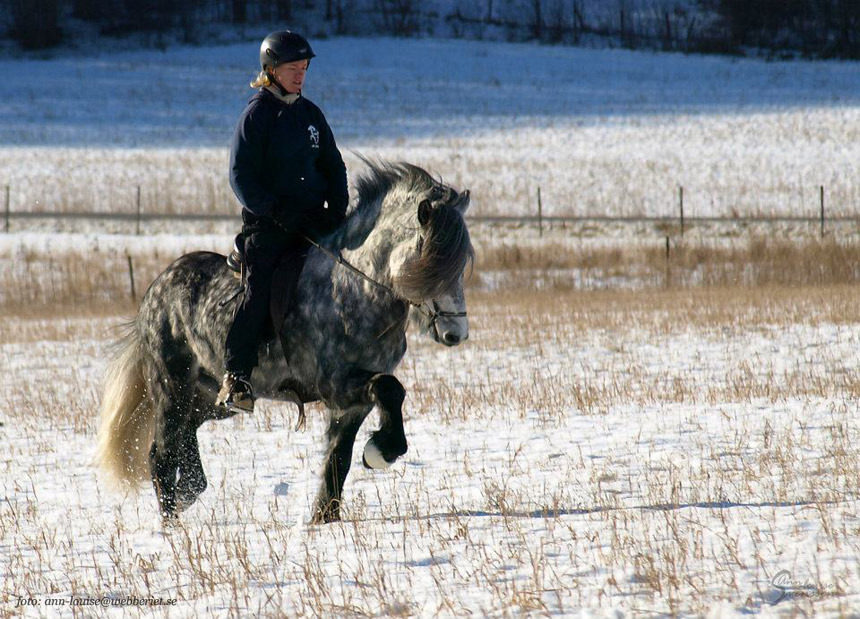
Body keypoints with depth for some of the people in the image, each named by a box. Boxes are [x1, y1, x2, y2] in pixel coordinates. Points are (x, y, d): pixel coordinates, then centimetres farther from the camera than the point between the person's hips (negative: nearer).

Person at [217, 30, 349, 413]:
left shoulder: (310, 114, 15)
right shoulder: (257, 114, -3)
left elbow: (333, 166, 21)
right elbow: (241, 177, -8)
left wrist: (337, 211, 4)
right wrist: (276, 211, -18)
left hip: (312, 218, 6)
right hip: (267, 222, -6)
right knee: (259, 288, -20)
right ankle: (235, 379, -22)